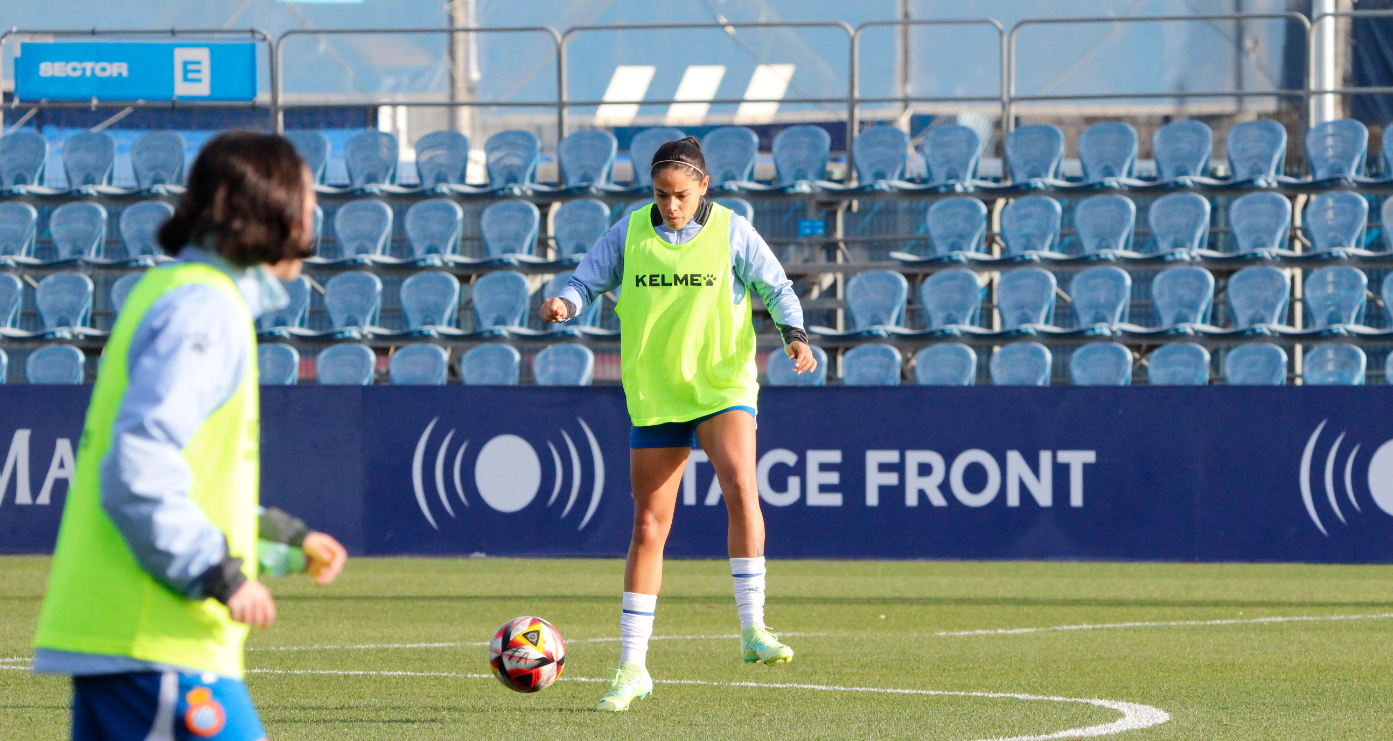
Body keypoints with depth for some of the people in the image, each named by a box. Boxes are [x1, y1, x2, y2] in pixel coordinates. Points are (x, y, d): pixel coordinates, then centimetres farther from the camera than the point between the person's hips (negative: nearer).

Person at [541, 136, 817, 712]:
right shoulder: (631, 232, 2)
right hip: (654, 394, 2)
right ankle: (632, 667, 10)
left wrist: (794, 333, -16)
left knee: (740, 487, -28)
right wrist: (565, 303, -19)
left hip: (722, 384, -2)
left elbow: (776, 287, 2)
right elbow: (589, 277, 3)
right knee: (648, 527, 3)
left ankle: (752, 629, -21)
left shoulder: (731, 232, -2)